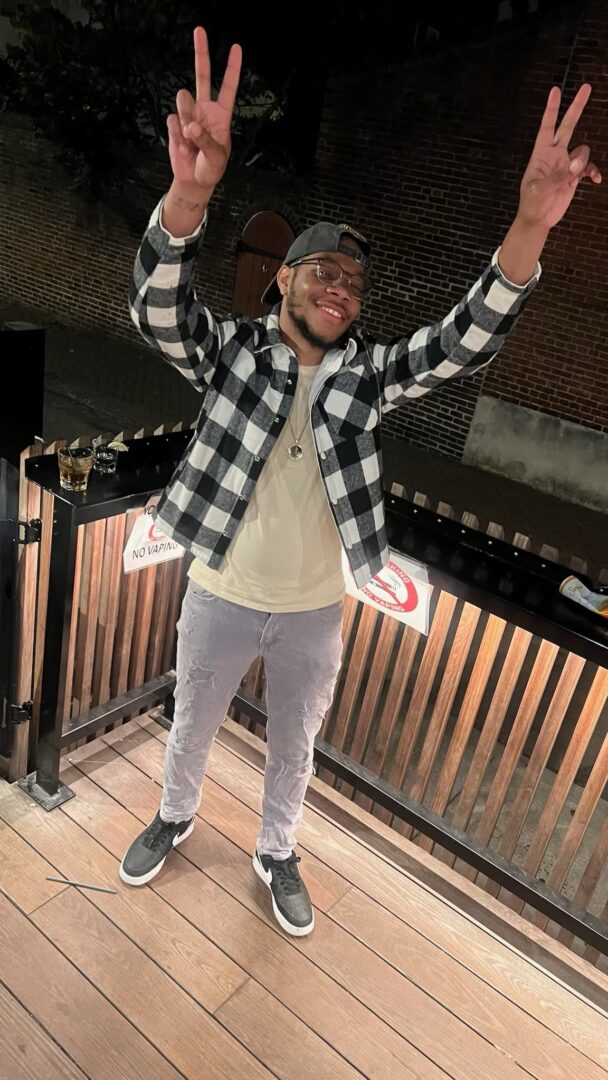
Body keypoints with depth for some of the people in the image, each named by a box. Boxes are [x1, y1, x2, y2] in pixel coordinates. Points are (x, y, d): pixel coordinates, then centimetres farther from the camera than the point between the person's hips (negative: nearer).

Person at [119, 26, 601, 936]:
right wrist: (191, 191, -49)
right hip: (220, 599, -1)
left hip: (314, 612, 2)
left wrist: (530, 228, -36)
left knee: (294, 749, 22)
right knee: (192, 728, 23)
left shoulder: (369, 374, -6)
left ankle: (276, 853, 49)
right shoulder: (230, 352, -11)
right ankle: (175, 818, 54)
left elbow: (463, 344, -19)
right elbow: (158, 308, -29)